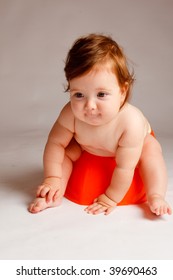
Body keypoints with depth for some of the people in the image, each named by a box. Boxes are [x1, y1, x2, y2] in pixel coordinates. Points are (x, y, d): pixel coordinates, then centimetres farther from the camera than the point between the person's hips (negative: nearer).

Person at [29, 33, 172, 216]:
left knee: (151, 151, -26)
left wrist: (111, 198, -32)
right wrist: (52, 178, -28)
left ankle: (155, 198, -20)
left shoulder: (131, 122, -45)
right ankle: (57, 195, -13)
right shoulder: (71, 115, -39)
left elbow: (124, 168, -39)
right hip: (88, 149, 2)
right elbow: (55, 142, -24)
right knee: (70, 150, -18)